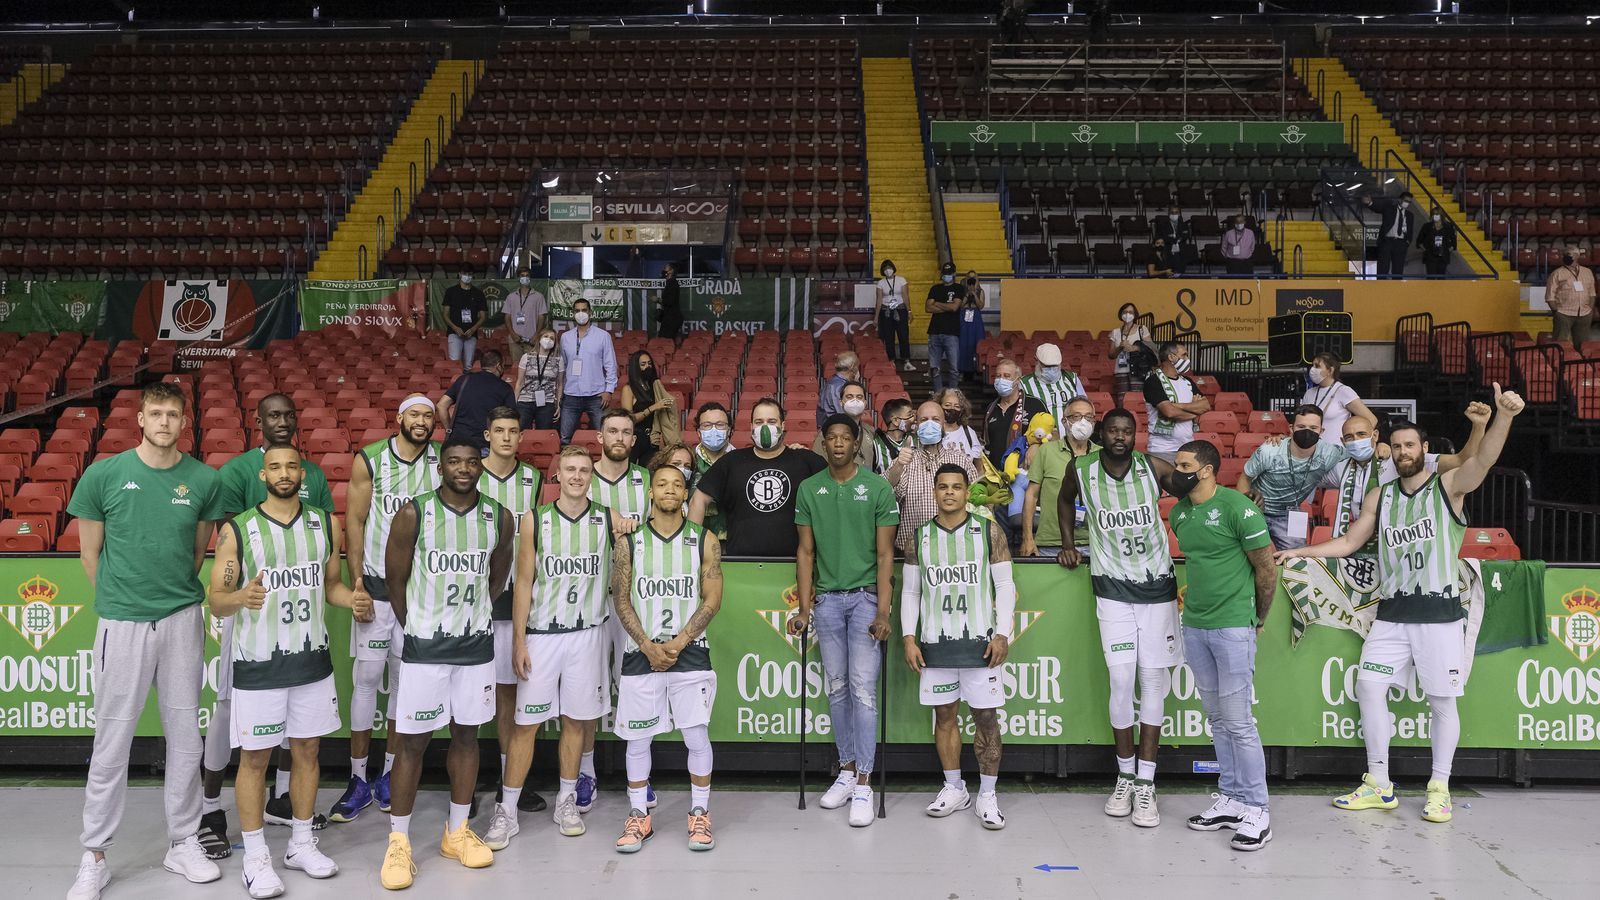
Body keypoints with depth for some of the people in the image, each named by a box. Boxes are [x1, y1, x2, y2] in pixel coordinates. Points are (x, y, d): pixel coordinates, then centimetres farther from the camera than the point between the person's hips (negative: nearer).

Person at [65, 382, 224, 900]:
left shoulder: (204, 480, 0)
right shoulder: (104, 475, -3)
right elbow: (90, 553, 5)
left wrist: (176, 594, 12)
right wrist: (120, 600, 8)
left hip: (182, 620, 2)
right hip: (122, 623, -2)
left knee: (185, 737, 10)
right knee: (112, 742, 4)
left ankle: (184, 844, 23)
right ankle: (94, 857, 18)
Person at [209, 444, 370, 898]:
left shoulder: (325, 524, 4)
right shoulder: (237, 530, -7)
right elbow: (216, 602, -6)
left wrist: (354, 601, -9)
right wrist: (241, 598, -29)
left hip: (312, 658, 3)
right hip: (258, 663, -3)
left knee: (307, 750, 12)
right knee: (254, 757, 4)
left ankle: (301, 844, 27)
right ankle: (256, 857, 17)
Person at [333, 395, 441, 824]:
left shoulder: (444, 461, 2)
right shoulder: (369, 460, -1)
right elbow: (354, 522, 1)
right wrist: (357, 582, -6)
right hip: (376, 584, -1)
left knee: (406, 679, 8)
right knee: (366, 677, -1)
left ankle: (389, 773, 20)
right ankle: (358, 780, 8)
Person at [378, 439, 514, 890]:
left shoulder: (499, 518, -1)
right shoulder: (413, 514, -10)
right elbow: (396, 582, -2)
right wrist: (419, 629, 5)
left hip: (477, 645, 3)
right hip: (424, 647, -3)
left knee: (466, 735, 12)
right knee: (411, 741, 1)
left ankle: (457, 832, 25)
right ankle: (398, 842, 13)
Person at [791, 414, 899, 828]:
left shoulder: (878, 488, -2)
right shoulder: (809, 489, 7)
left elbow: (884, 554, -4)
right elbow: (806, 551, 8)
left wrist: (883, 611, -11)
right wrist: (804, 608, 2)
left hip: (865, 596, -3)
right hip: (827, 598, 3)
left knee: (863, 689, -6)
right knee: (837, 689, 10)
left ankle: (863, 785, -2)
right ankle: (846, 771, 22)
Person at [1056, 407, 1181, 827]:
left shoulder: (1154, 468, -7)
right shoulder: (1081, 470, -3)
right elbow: (1066, 499, 19)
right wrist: (1068, 544, 14)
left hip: (1158, 586, 0)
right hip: (1113, 588, 0)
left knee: (1154, 680, 0)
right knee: (1121, 680, -5)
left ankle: (1145, 784, 6)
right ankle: (1125, 776, 12)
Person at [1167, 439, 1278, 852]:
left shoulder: (1237, 508, -13)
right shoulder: (1178, 512, 8)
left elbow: (1266, 569, -7)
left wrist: (1257, 619, 3)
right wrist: (1193, 599, 15)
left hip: (1232, 628, -7)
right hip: (1194, 627, 7)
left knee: (1238, 720, -5)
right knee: (1217, 719, 13)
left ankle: (1256, 810, 5)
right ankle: (1231, 798, 22)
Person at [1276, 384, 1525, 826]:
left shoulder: (1448, 486, -3)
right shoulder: (1380, 496, 11)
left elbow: (1484, 459, -22)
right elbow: (1348, 542, 15)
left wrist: (1504, 416, -41)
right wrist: (1300, 552, 3)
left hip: (1440, 614, -4)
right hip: (1392, 615, 4)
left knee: (1442, 702, 3)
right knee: (1369, 688, 0)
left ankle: (1439, 788, 18)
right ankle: (1379, 785, 12)